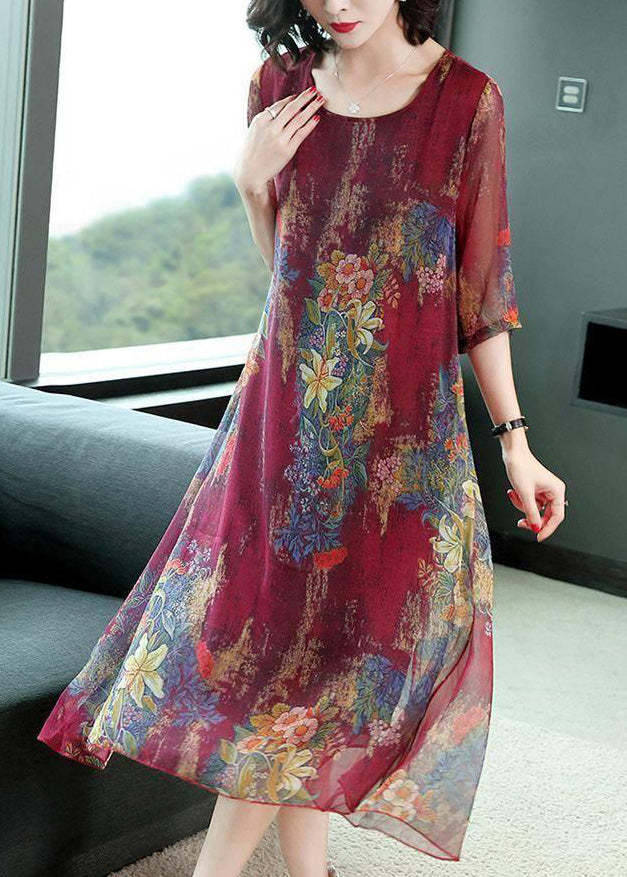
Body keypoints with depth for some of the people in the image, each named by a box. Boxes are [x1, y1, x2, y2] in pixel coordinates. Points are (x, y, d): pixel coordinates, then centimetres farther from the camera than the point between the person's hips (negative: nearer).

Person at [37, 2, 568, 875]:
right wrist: (251, 181, -5)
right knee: (275, 616, 4)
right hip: (285, 401, 4)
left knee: (317, 635, -2)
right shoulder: (282, 84, 5)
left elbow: (481, 287, -3)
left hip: (400, 417, -4)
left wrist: (515, 440, -3)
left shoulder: (467, 99, -7)